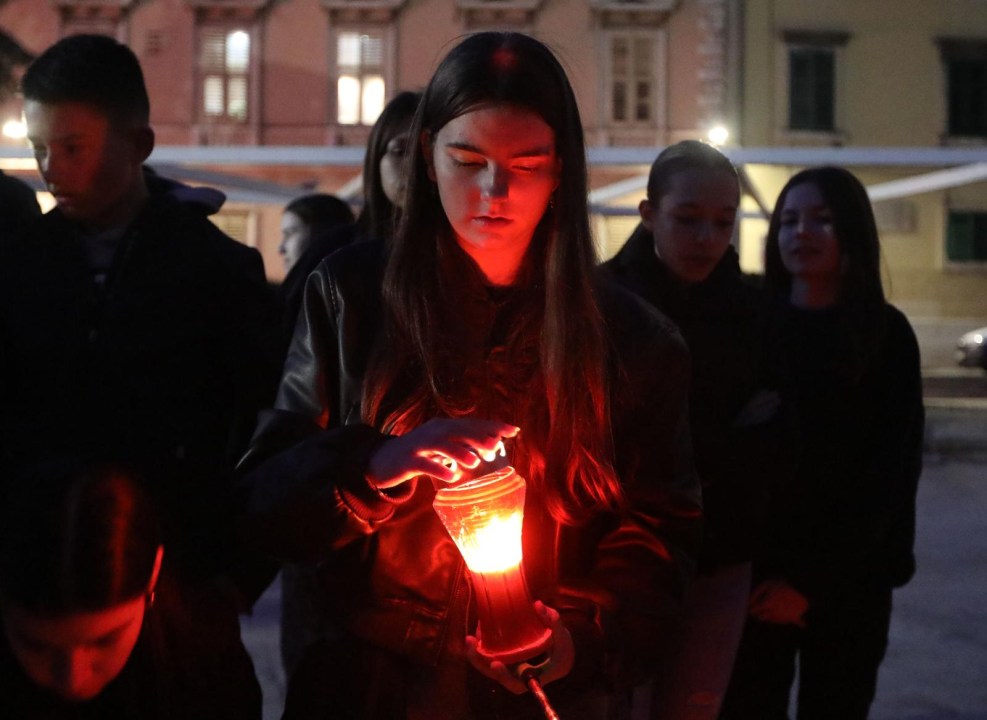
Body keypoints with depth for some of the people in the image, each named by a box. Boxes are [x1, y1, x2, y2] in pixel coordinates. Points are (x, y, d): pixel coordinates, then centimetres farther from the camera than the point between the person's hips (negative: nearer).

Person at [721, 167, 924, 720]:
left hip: (848, 581, 0)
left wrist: (811, 580, -10)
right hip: (755, 577, 0)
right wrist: (753, 569, -8)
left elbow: (891, 469, -4)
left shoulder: (886, 334, -2)